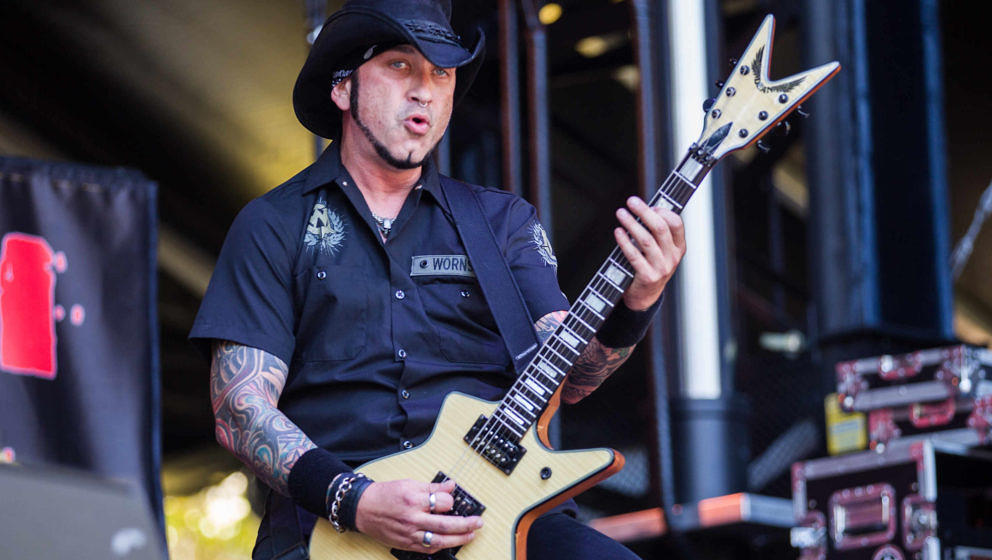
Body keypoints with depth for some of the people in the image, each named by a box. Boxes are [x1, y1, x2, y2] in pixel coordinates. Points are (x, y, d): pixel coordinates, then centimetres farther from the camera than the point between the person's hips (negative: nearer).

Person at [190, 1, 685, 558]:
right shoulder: (274, 226, 8)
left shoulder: (503, 220, 16)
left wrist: (634, 307, -18)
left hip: (502, 511, 2)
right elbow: (239, 408, -1)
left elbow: (566, 376, 4)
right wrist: (352, 500, -17)